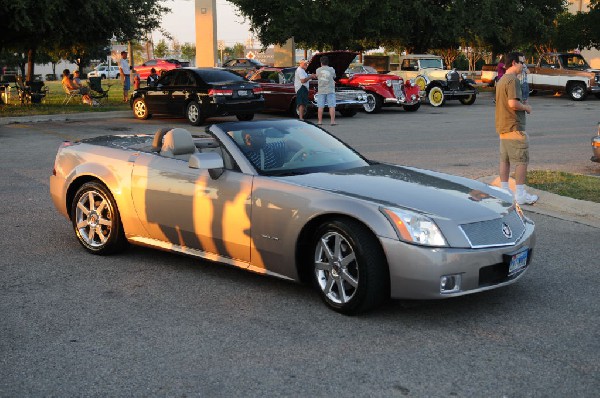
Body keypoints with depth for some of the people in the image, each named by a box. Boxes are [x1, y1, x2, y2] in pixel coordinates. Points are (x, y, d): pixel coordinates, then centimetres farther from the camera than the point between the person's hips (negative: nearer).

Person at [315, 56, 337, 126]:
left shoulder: (318, 70, 2)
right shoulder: (332, 70, 0)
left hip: (321, 91, 1)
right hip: (330, 90, -1)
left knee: (320, 107, 6)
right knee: (332, 106, -2)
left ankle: (320, 121, 8)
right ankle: (333, 121, -7)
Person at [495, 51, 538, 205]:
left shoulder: (501, 80, 17)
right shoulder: (513, 80, -15)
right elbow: (513, 103, -25)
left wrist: (522, 106, 14)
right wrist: (526, 107, -8)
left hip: (503, 127, 10)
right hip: (514, 127, -10)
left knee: (505, 160, 11)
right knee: (522, 161, -5)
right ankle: (520, 194, -5)